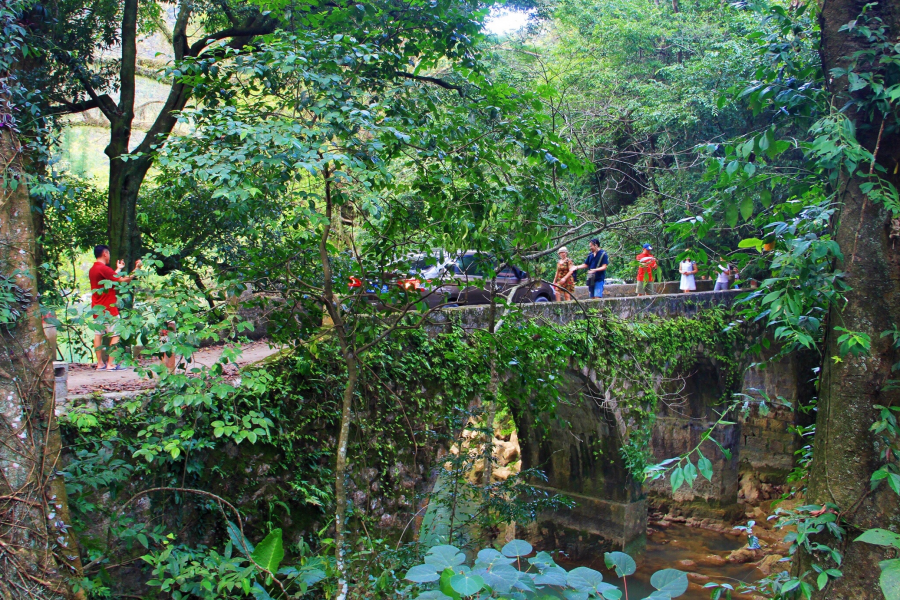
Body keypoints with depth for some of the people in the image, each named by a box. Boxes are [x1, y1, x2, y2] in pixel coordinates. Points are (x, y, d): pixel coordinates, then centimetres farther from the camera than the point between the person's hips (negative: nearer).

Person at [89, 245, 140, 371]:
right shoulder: (104, 269, -16)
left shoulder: (92, 270, 12)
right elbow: (123, 280, -16)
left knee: (98, 334, 8)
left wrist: (118, 269, 35)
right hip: (108, 308, -9)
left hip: (97, 308, 9)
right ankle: (111, 364, -6)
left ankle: (100, 363, 10)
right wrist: (136, 269, -7)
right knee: (115, 335, -4)